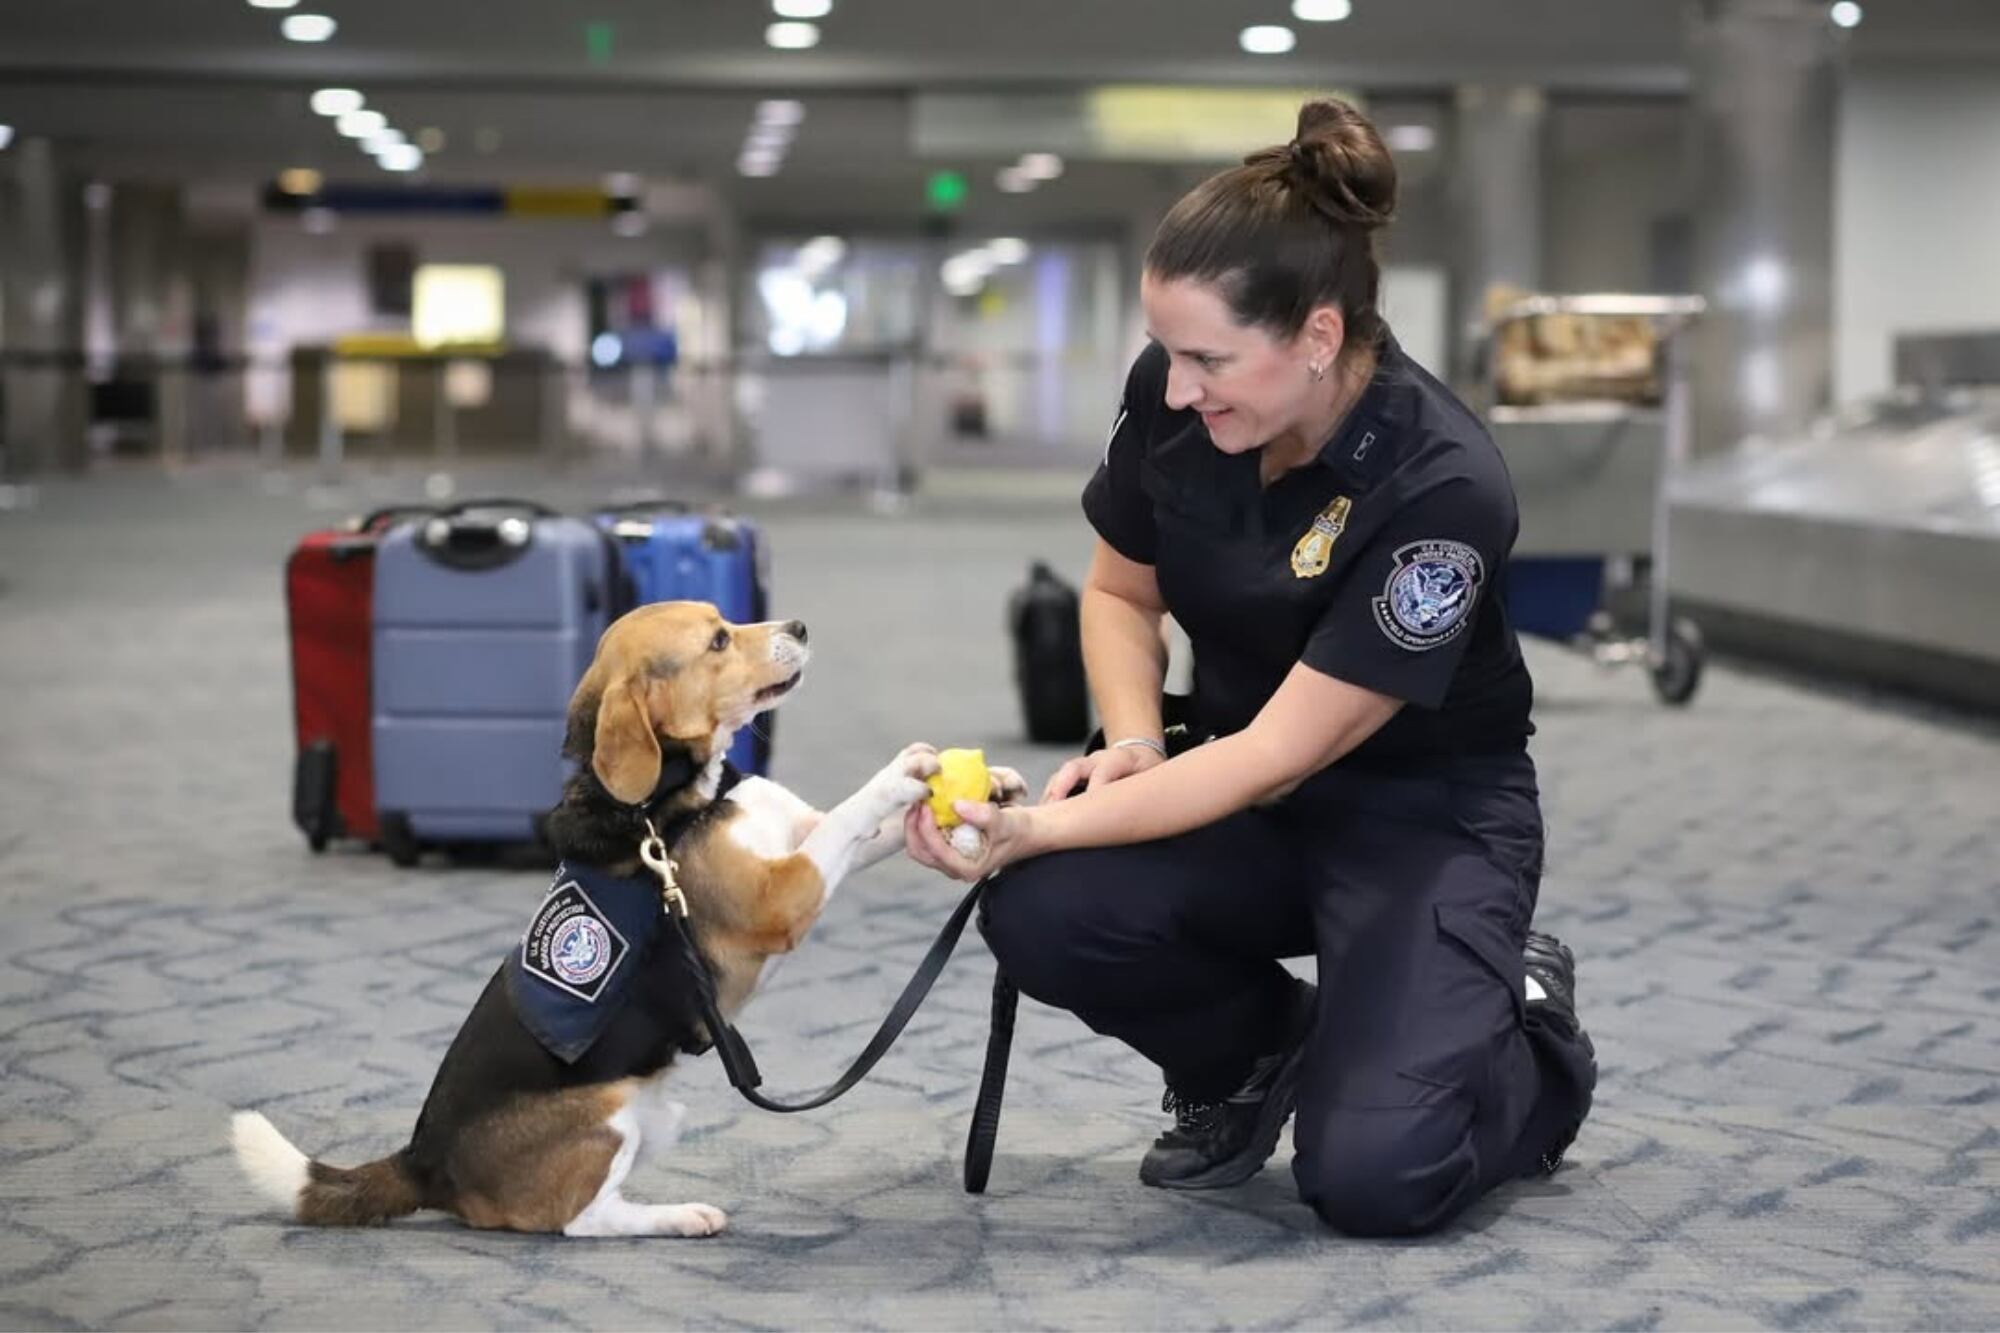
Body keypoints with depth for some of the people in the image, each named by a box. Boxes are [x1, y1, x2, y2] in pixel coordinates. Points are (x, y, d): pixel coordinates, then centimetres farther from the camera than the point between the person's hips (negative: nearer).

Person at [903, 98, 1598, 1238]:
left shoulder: (1443, 488, -30)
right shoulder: (1171, 396, -13)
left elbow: (1283, 749, -27)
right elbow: (1121, 590, 5)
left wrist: (1044, 826, -33)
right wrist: (1133, 745, -14)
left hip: (1425, 814, -5)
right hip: (1244, 795, 5)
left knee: (1370, 1179, -24)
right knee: (1043, 917, -26)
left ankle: (1530, 1046, 11)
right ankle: (1252, 1056, 6)